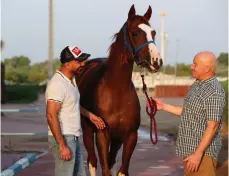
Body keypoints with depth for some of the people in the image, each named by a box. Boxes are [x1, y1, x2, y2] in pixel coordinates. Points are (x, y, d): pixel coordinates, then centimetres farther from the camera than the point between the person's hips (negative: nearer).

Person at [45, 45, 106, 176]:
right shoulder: (57, 84, -21)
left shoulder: (71, 80, 10)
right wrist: (62, 146, -26)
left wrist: (90, 115, 21)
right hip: (63, 139, -10)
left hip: (74, 138, 10)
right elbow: (51, 116, -25)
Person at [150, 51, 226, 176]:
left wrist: (198, 154, -26)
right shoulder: (196, 86, 10)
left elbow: (212, 126, -23)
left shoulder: (214, 92, -20)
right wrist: (163, 106, 18)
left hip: (202, 151, -10)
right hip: (190, 149, 10)